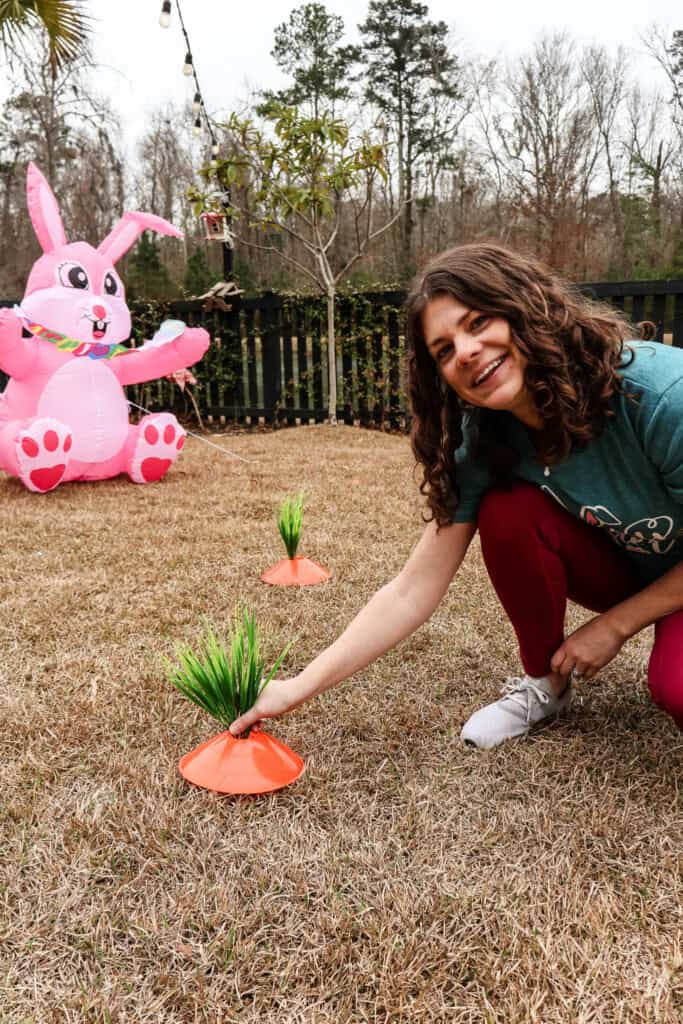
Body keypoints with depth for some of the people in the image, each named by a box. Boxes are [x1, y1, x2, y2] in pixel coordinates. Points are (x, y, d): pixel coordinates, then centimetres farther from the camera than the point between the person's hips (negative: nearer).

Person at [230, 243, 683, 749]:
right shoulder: (484, 442, -19)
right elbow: (411, 593, -18)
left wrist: (614, 625, -16)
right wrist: (299, 688, -23)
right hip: (629, 569, 4)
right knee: (508, 510, -24)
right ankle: (544, 682, -1)